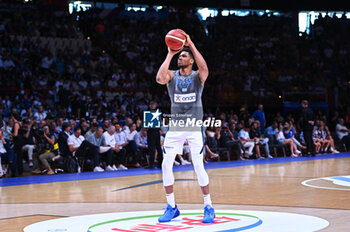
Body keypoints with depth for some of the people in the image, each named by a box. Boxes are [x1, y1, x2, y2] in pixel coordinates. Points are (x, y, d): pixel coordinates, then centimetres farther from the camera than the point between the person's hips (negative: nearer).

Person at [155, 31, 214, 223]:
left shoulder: (198, 76, 1)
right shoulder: (172, 76, 4)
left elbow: (204, 68, -24)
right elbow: (160, 78, -19)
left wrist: (191, 45, -18)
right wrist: (170, 54, -14)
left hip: (194, 127, -2)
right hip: (175, 127, 2)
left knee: (198, 166, -8)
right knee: (166, 166, -4)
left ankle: (208, 207, 5)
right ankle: (171, 207, 10)